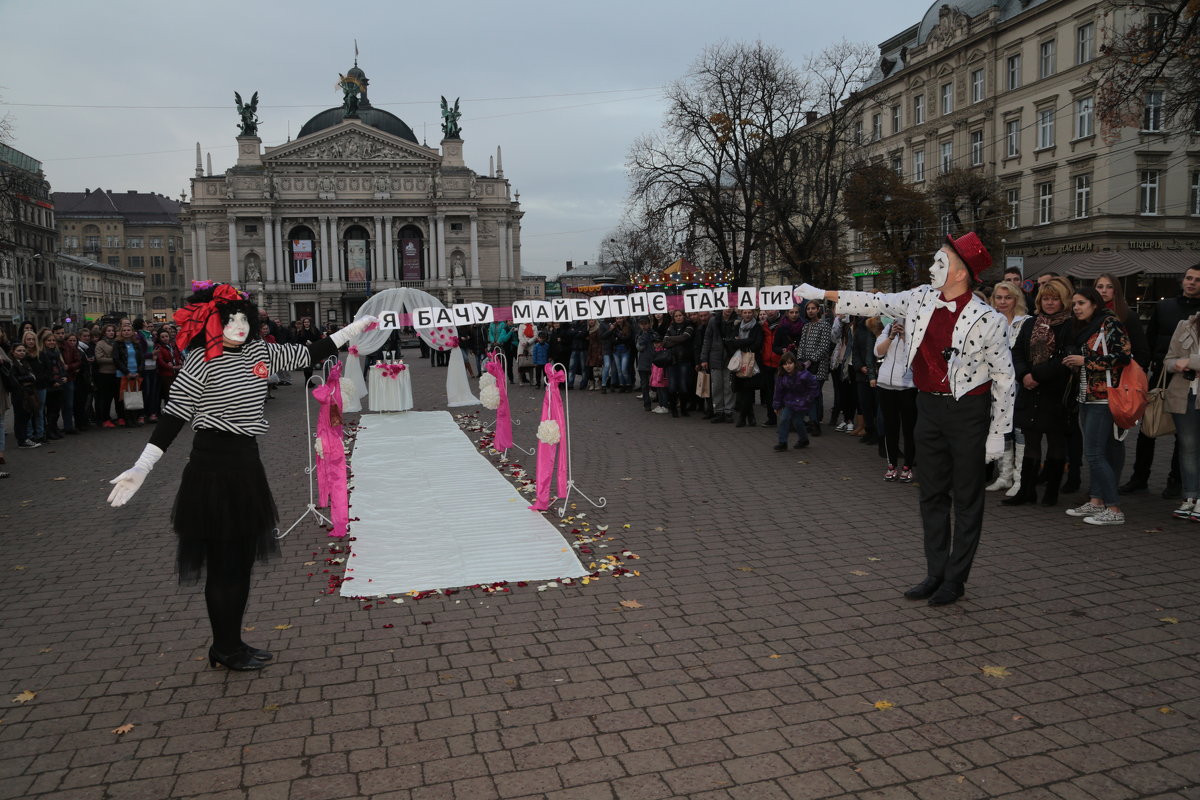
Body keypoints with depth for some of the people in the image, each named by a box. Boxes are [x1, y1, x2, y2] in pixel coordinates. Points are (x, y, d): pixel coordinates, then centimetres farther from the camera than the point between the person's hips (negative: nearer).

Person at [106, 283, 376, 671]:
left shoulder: (260, 352, 8)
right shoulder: (201, 362, -10)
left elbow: (309, 354, 17)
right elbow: (173, 418, -12)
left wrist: (356, 328, 19)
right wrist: (140, 469, -16)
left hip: (247, 464, 8)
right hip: (213, 465, -8)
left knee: (243, 557, 15)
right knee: (224, 560, 2)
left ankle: (228, 645, 29)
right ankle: (227, 649, 18)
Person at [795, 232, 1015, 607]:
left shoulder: (988, 320, -15)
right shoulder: (922, 298, 0)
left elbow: (1004, 377, -8)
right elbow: (876, 303, 13)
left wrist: (998, 432, -8)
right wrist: (823, 294, 13)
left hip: (968, 411, -6)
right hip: (929, 407, 6)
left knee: (966, 499, 5)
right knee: (932, 495, 12)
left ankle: (956, 579, 17)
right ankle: (935, 573, 25)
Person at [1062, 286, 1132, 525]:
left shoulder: (1110, 323, -9)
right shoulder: (1084, 329, 17)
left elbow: (1124, 355, -18)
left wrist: (1085, 360, -15)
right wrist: (1074, 364, 6)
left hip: (1103, 398, -9)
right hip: (1086, 398, 9)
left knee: (1094, 453, -12)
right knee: (1094, 453, 11)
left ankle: (1114, 510, -7)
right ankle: (1096, 502, 18)